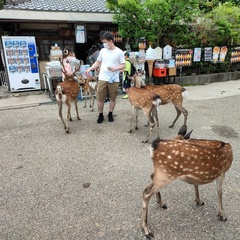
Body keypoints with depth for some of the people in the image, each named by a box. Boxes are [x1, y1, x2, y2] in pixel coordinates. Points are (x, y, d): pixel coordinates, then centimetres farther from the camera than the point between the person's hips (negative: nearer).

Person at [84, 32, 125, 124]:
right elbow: (98, 62, 15)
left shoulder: (119, 52, -4)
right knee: (100, 98, 4)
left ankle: (110, 114, 28)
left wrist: (115, 69, -21)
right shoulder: (102, 51, 6)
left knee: (112, 98, 9)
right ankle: (100, 115, 20)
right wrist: (89, 69, 1)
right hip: (102, 78, 3)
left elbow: (123, 65, -3)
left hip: (114, 79, -2)